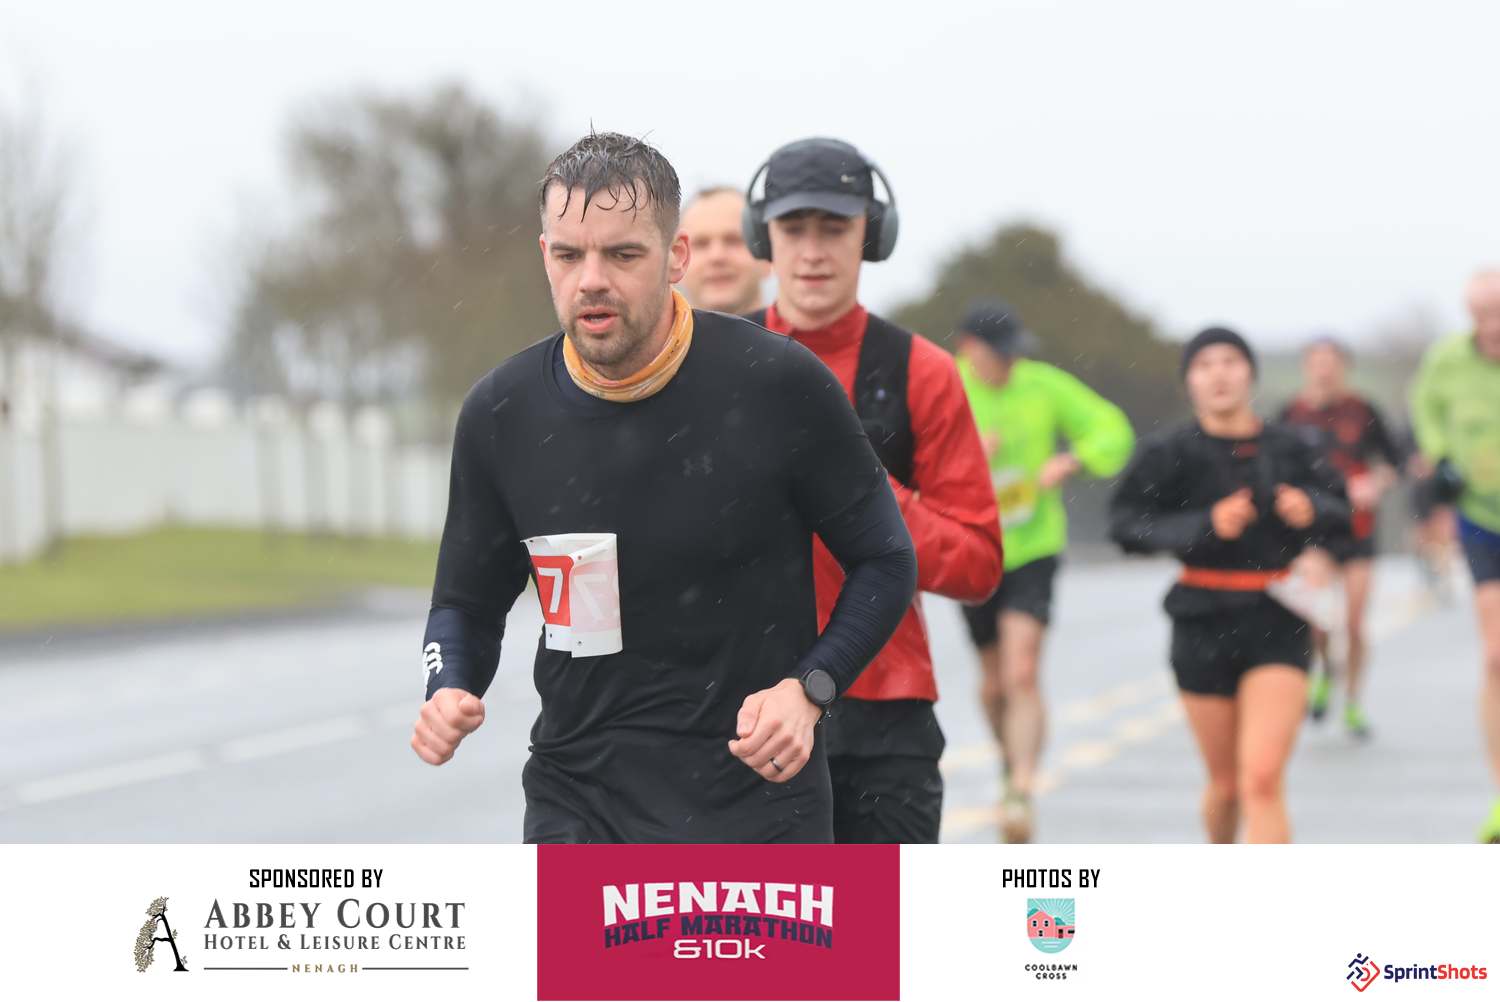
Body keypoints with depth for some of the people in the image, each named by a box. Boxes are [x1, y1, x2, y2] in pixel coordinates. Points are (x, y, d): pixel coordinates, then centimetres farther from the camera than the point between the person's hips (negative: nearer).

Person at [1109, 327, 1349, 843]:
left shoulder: (1287, 448, 0)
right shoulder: (1171, 452, -4)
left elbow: (1341, 507, 11)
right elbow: (1126, 524, -11)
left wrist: (1311, 510, -12)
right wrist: (1205, 526, -23)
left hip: (1277, 625, 0)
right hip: (1204, 624, 0)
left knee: (1262, 777, -15)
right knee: (1226, 783, 12)